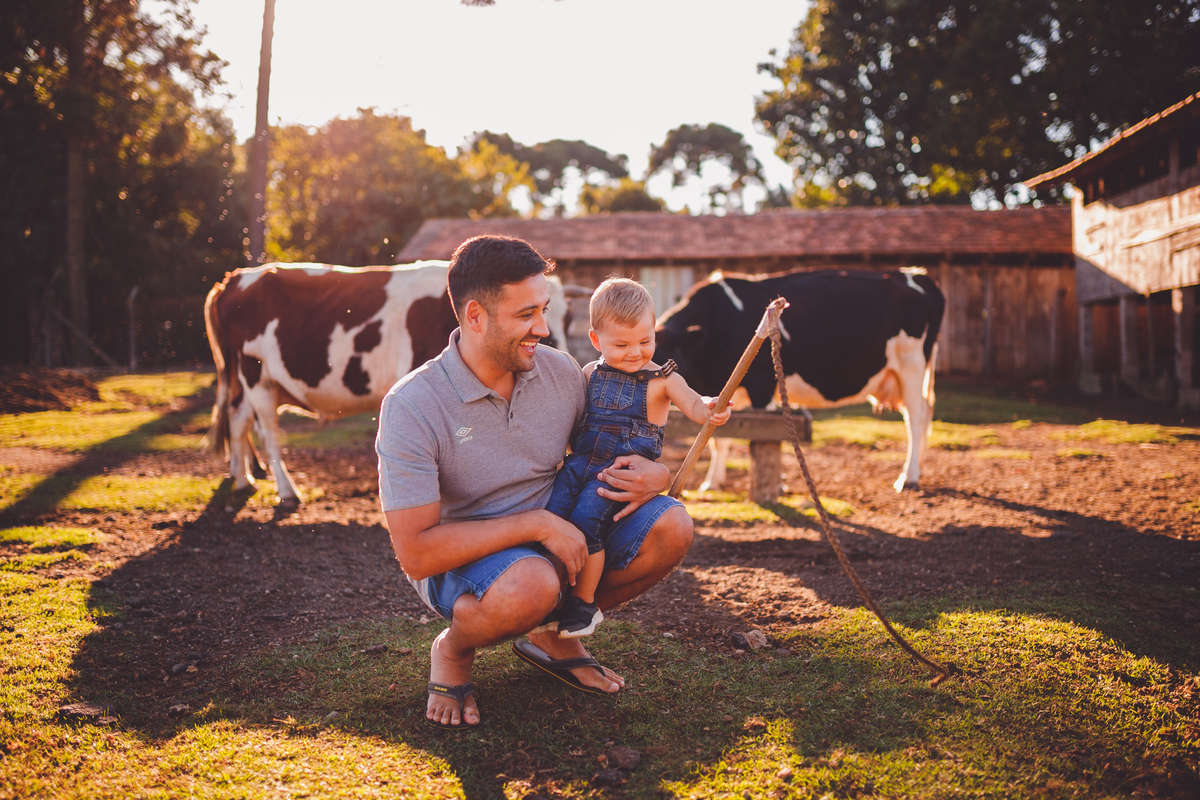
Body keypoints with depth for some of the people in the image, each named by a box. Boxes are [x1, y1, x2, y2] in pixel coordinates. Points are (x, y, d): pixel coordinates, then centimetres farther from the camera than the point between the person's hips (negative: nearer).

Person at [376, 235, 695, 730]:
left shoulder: (560, 372, -6)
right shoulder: (412, 407, -22)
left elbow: (615, 452, 10)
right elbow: (415, 553, -26)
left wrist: (653, 475, -17)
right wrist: (537, 523, -29)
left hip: (550, 543, 6)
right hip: (457, 560, -5)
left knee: (669, 527, -14)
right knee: (532, 583, -39)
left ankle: (552, 635, 8)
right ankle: (452, 651, -2)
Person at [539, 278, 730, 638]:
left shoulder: (662, 379, 0)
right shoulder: (590, 374, 13)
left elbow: (693, 405, -14)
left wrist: (711, 409, -36)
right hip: (581, 461, 5)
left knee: (585, 521, -21)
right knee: (552, 515, -15)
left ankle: (585, 605, -2)